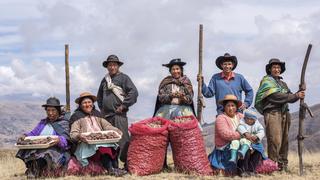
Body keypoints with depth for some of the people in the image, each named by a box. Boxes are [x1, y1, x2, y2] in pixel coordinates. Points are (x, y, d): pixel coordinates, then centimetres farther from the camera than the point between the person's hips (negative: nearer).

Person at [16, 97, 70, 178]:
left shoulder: (64, 123, 11)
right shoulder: (42, 122, 29)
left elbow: (66, 140, -3)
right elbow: (33, 133, 18)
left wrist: (59, 140, -26)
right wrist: (25, 136, -4)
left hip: (55, 150, -5)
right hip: (38, 149, 5)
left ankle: (34, 175, -37)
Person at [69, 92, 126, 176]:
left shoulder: (97, 114, 24)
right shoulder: (77, 116, 8)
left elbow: (107, 126, 14)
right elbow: (73, 134, -2)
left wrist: (116, 130, -7)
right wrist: (79, 136, -26)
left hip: (102, 140, 5)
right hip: (86, 144, -5)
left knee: (111, 144, -28)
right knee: (102, 147, -34)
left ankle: (116, 168, -38)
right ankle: (110, 169, -43)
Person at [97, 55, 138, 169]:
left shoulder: (123, 78, 0)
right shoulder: (105, 80, 19)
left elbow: (134, 92, -11)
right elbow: (99, 96, 32)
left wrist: (123, 106, -11)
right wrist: (102, 108, 19)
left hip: (119, 114, -6)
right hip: (106, 115, 7)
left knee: (122, 138, -12)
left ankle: (127, 163, -11)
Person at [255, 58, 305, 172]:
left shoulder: (282, 83, 23)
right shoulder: (266, 81, -2)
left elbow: (290, 98, 17)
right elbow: (276, 96, -14)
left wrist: (299, 94, -4)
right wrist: (296, 96, -12)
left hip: (284, 113, 8)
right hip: (272, 113, -8)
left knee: (284, 141, 9)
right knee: (275, 141, -13)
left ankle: (283, 166, 16)